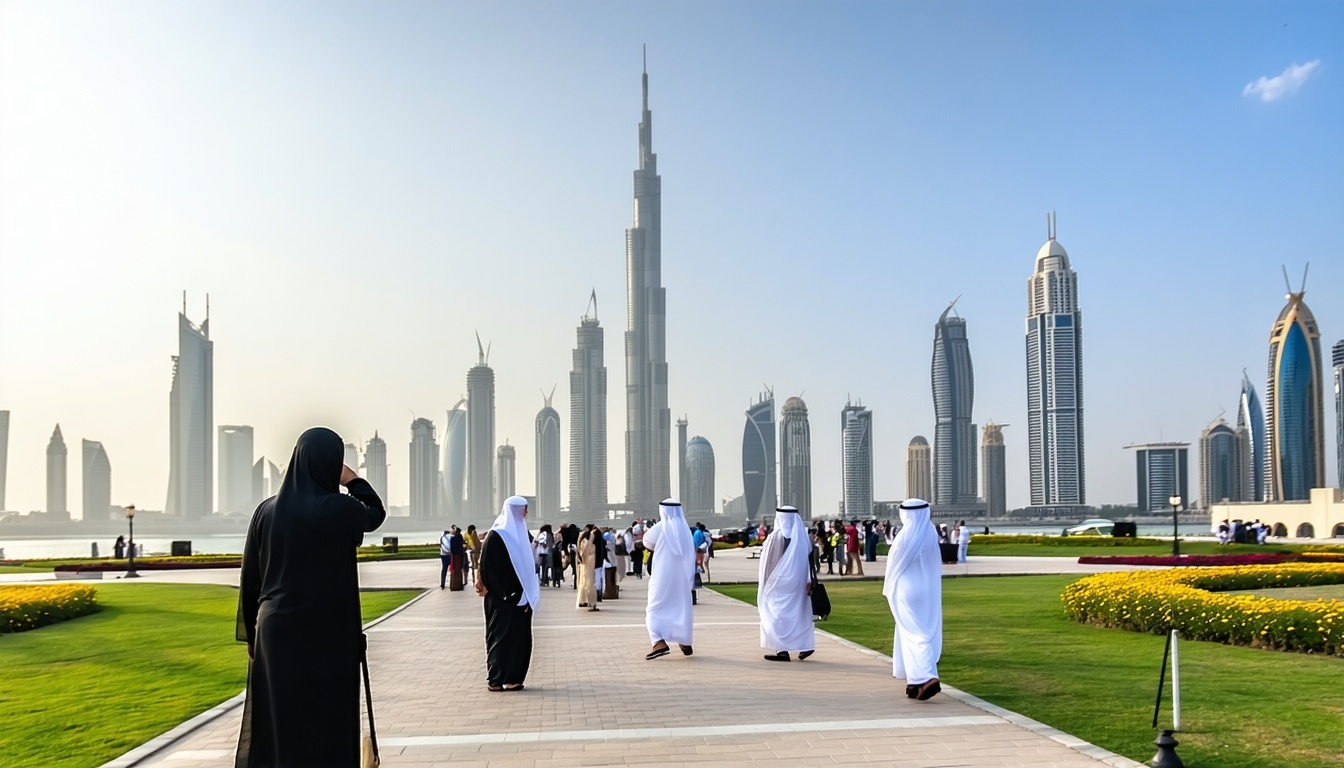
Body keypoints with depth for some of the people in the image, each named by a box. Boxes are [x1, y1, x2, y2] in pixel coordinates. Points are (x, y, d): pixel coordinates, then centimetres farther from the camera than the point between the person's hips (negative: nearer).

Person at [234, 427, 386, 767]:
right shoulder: (340, 508, -13)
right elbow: (376, 513, 11)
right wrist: (352, 478, 14)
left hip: (276, 629, 4)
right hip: (329, 633, -4)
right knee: (326, 721, 5)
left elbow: (250, 579, 5)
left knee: (274, 721, 13)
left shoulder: (268, 510, 0)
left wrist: (252, 632, 14)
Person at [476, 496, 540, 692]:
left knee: (519, 635, 9)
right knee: (503, 635, -4)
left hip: (519, 596, 8)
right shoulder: (496, 536, -13)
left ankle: (512, 678, 14)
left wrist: (529, 590, 12)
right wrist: (507, 594, -19)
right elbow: (490, 568, -17)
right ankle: (498, 679, 2)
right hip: (503, 598, -8)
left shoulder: (519, 533, 12)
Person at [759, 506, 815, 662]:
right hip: (799, 582, 5)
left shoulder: (775, 537, -12)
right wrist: (809, 581, 1)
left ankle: (782, 650, -4)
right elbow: (810, 559, -1)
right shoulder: (804, 535, 1)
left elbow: (766, 562, -5)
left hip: (779, 581, -5)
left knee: (778, 614, 0)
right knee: (800, 612, 15)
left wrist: (763, 581, 8)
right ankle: (806, 646, 11)